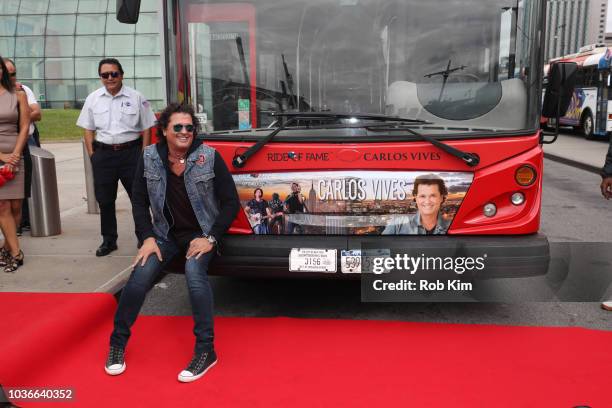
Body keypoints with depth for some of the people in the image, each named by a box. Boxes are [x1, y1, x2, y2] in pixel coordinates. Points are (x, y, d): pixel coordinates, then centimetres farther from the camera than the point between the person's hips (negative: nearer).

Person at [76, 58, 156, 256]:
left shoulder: (136, 98, 1)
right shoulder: (93, 99, 8)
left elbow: (146, 128, 2)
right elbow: (88, 130, 11)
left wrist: (144, 155, -4)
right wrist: (91, 154, 2)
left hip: (131, 152, -2)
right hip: (103, 154, 3)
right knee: (105, 200, 8)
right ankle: (108, 240, 22)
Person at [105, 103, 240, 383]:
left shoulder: (210, 157, -12)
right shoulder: (149, 158, -3)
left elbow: (231, 202, -9)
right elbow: (139, 201, 4)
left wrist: (210, 238, -15)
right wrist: (147, 238, -8)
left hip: (200, 233, -2)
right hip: (166, 233, 3)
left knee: (194, 271, -31)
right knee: (140, 277, -18)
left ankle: (205, 349, -19)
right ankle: (118, 343, 7)